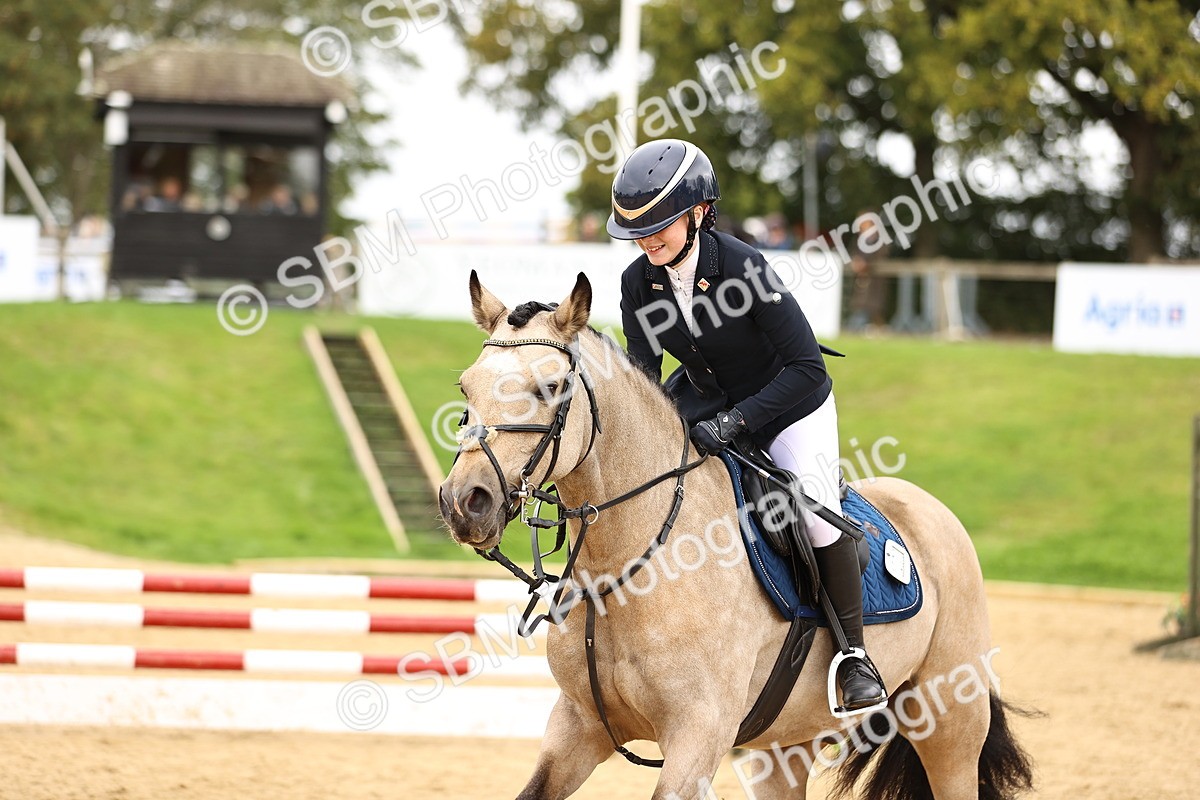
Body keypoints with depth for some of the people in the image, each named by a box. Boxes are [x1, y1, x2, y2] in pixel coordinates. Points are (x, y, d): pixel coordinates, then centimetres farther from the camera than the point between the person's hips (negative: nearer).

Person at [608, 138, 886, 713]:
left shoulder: (741, 266, -30)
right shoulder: (638, 284, -15)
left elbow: (806, 367, -28)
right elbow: (642, 376, -9)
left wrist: (736, 420, -34)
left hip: (791, 410, -5)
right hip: (708, 407, 6)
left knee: (818, 517, -24)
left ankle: (853, 654, -7)